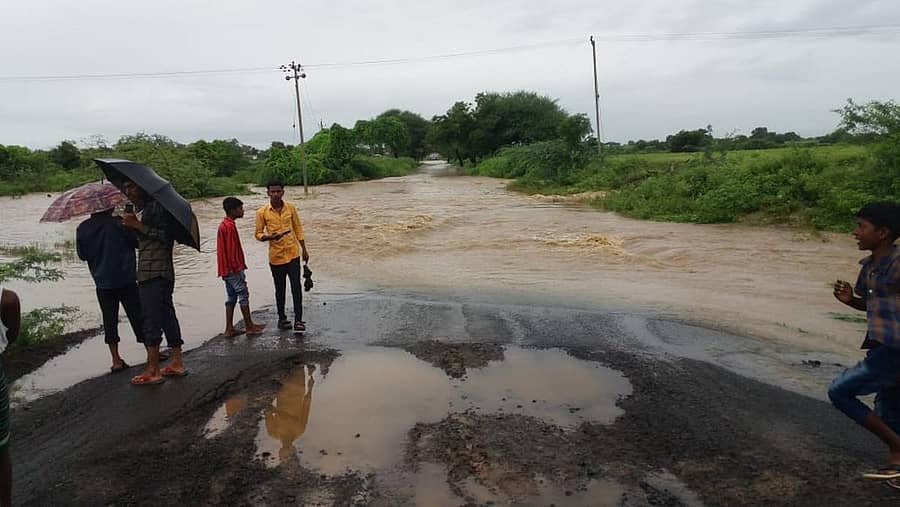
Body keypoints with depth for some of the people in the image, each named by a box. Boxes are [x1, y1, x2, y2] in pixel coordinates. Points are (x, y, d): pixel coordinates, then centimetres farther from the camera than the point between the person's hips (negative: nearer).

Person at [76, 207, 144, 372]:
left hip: (102, 283, 3)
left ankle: (116, 360, 9)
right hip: (126, 280, -3)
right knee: (138, 317, 7)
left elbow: (82, 255, 9)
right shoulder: (118, 223, -11)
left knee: (109, 320, 9)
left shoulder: (82, 229, 1)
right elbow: (136, 242, -5)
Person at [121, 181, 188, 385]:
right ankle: (177, 363, 17)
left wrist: (138, 225, -16)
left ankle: (153, 370, -6)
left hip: (153, 273, -10)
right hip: (162, 273, 10)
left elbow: (165, 235, -18)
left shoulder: (155, 206, -8)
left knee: (151, 319, -9)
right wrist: (133, 226, 14)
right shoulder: (148, 209, 22)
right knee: (167, 316, 11)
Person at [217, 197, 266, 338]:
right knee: (243, 295, -2)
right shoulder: (230, 226, -15)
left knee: (231, 297, 11)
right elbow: (232, 249, -19)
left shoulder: (224, 225, 16)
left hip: (226, 269, 10)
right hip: (234, 268, -10)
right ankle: (249, 326, 4)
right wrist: (238, 266, -17)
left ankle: (229, 329, 12)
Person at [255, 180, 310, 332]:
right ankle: (282, 318, 27)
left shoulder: (290, 208, 1)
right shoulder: (262, 212, -4)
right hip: (276, 256, 0)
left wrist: (304, 249, 7)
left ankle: (298, 320, 0)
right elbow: (258, 234, 2)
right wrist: (269, 237, -20)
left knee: (296, 287, -5)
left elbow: (298, 229, 9)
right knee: (280, 289, 11)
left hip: (293, 254, 1)